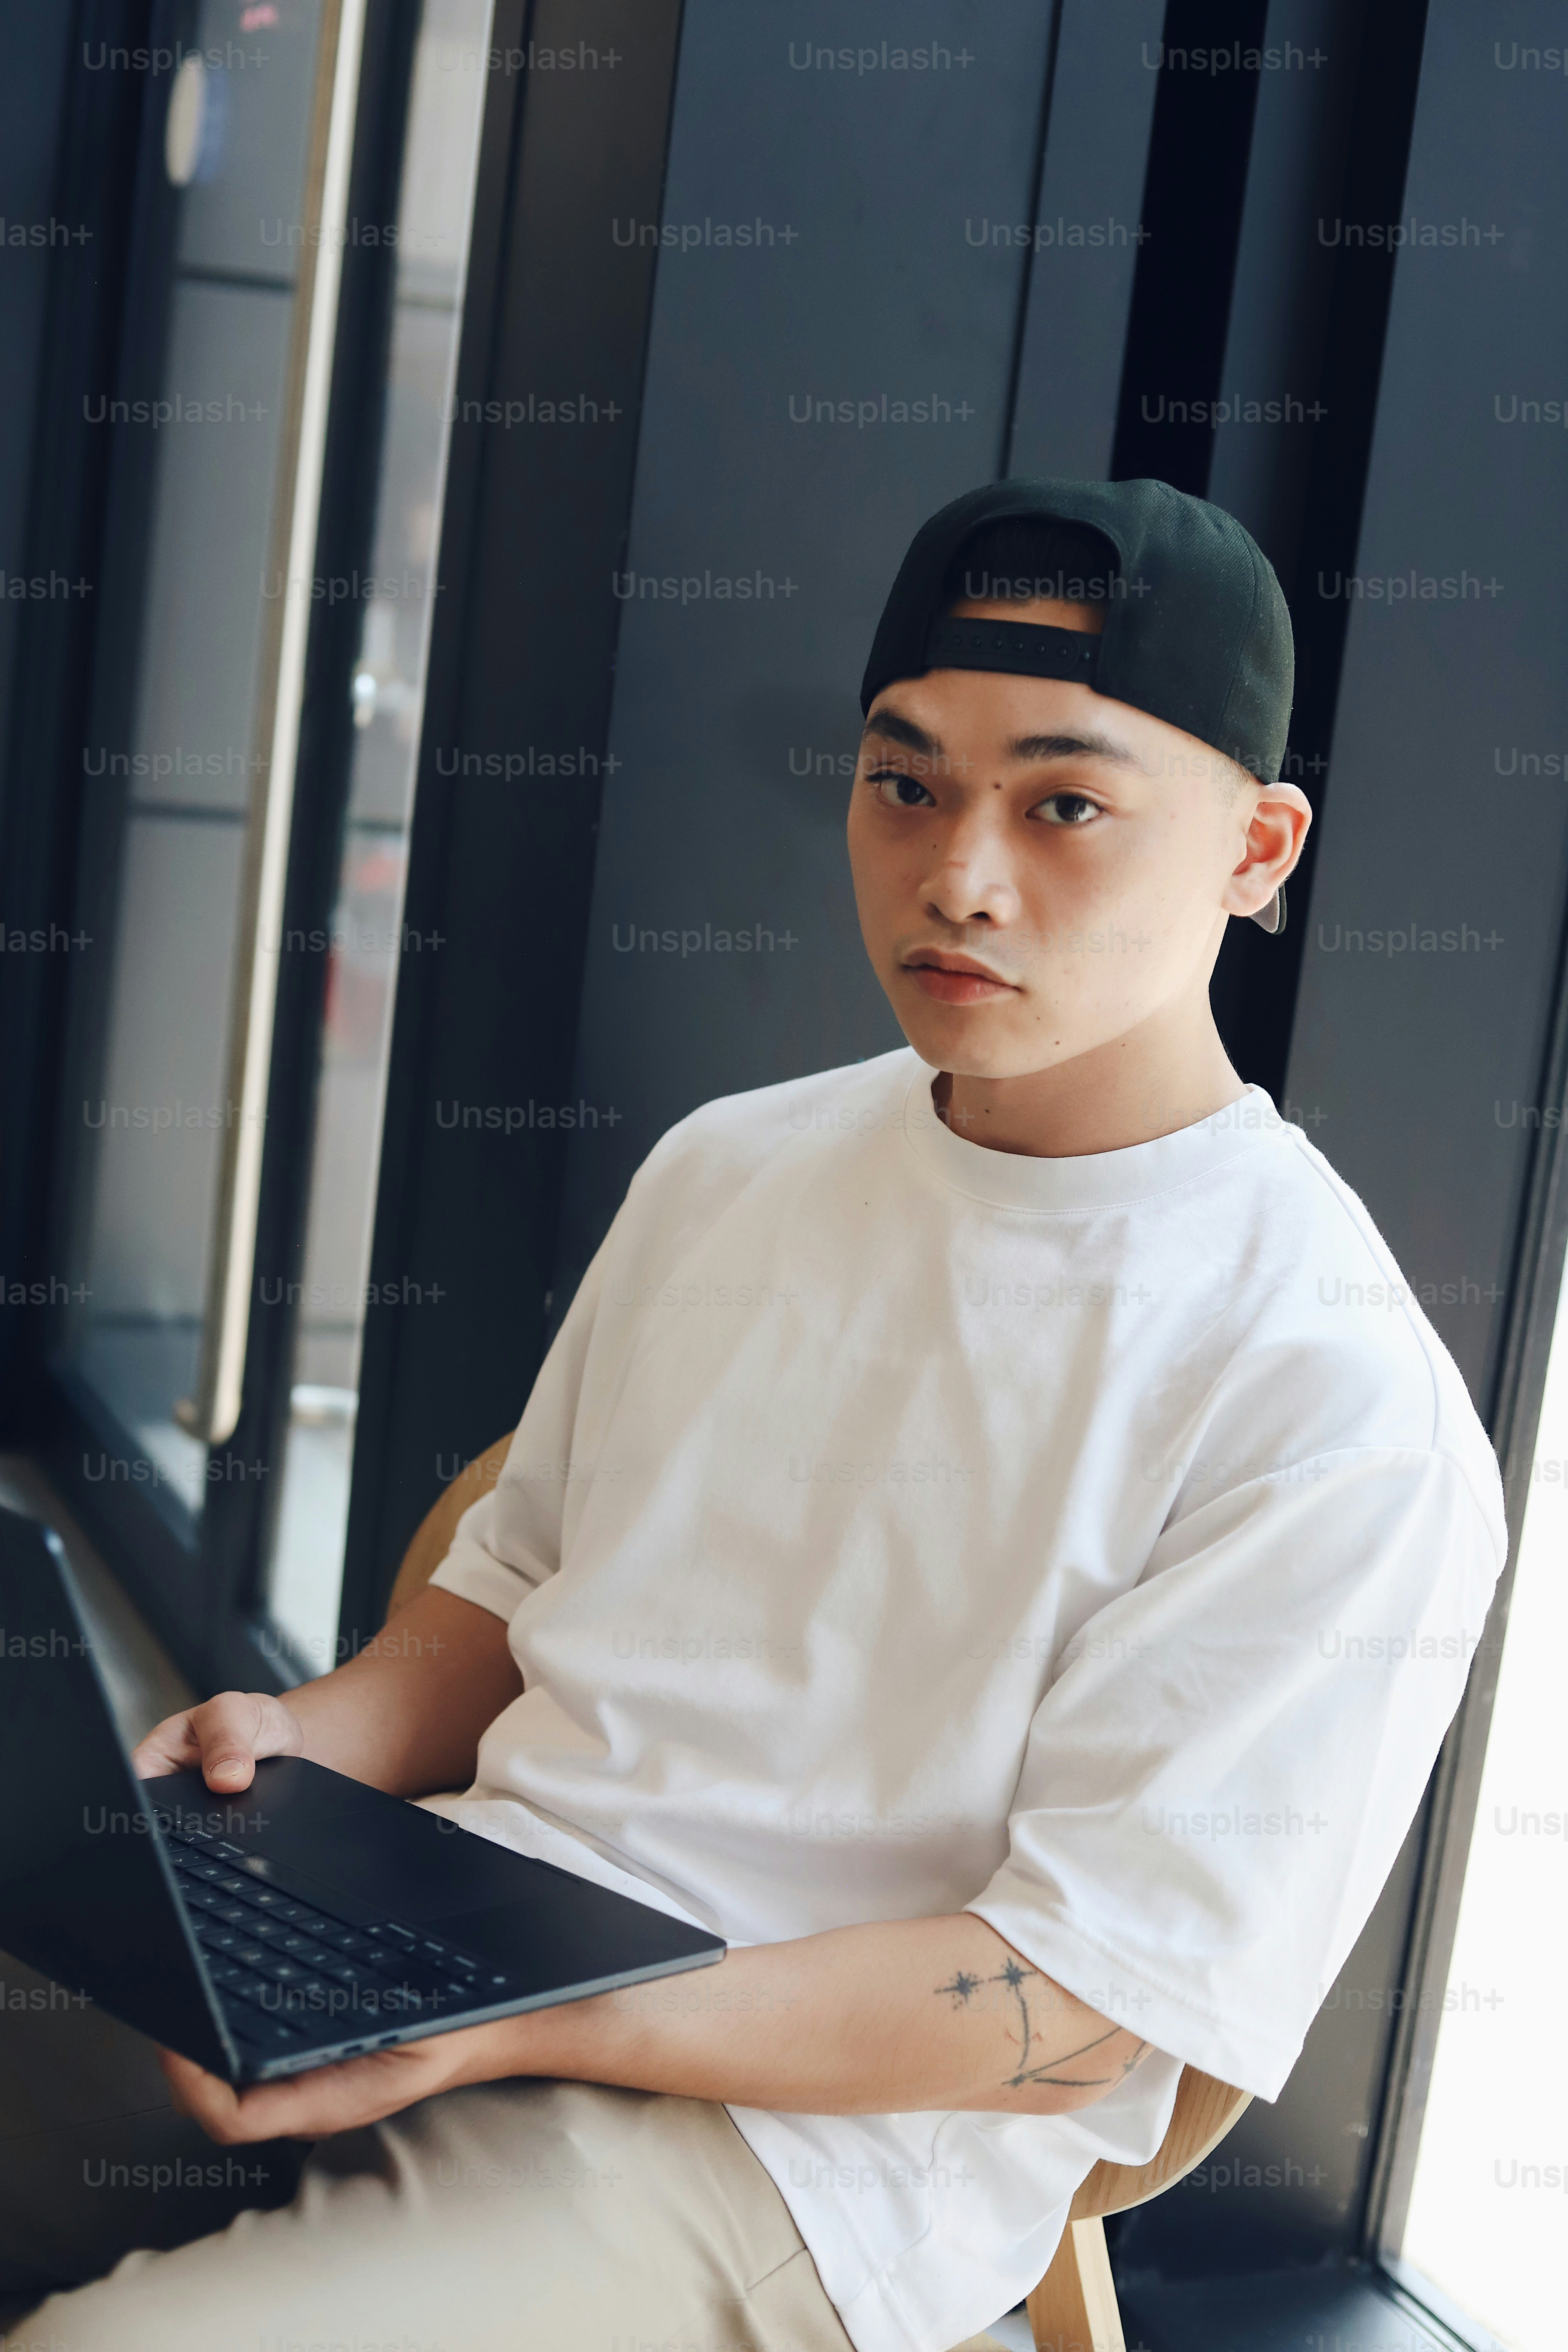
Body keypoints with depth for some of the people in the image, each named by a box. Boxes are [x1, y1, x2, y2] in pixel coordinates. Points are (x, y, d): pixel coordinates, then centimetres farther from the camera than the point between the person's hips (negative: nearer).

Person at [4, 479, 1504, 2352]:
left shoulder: (1342, 1417, -12)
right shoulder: (730, 1167, 11)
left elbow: (1075, 2016, -14)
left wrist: (504, 2026, -23)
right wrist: (317, 1738, -2)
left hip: (787, 2143, -6)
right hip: (442, 1953, 7)